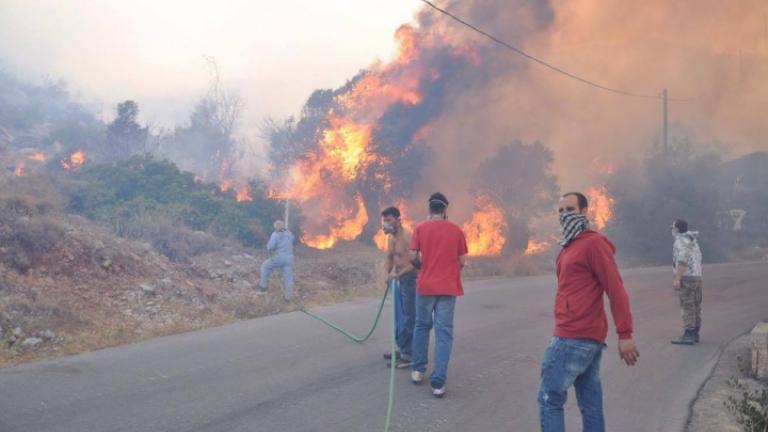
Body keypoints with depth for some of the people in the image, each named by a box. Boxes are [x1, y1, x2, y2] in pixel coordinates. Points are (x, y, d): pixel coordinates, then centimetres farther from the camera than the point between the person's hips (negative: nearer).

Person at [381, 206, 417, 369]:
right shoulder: (390, 237, 9)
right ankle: (402, 348, 30)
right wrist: (388, 273, -1)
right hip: (398, 279, 9)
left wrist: (398, 274, -32)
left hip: (409, 279, -9)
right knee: (399, 316, 17)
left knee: (408, 318, -7)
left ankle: (408, 355, -3)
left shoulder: (407, 237, -19)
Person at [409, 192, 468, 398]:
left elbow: (413, 256, -5)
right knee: (444, 333, 1)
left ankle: (418, 370, 26)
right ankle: (438, 382, -3)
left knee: (422, 326, 20)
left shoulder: (420, 228, -2)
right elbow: (462, 261, 2)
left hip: (425, 285, 1)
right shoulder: (456, 230, 0)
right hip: (448, 287, 0)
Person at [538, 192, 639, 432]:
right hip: (586, 337, 10)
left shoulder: (593, 243, -10)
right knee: (590, 404, 11)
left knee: (549, 398, -5)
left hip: (575, 337, -10)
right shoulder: (570, 246, 19)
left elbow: (616, 289, -15)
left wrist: (625, 335, -19)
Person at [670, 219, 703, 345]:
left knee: (687, 307, -9)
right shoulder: (692, 240, 17)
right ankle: (694, 334, 15)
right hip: (697, 277, 9)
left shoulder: (680, 241, -12)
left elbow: (682, 261, -21)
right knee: (695, 306, 10)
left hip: (686, 278, -9)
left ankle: (688, 336, -9)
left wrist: (677, 279, -21)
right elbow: (698, 258, 19)